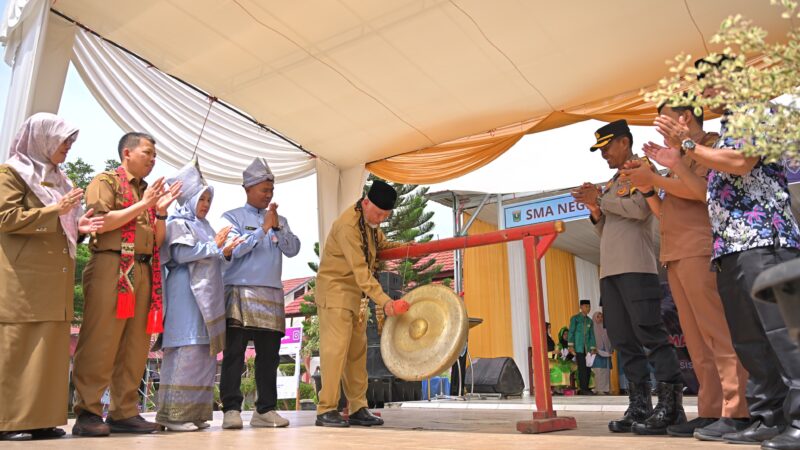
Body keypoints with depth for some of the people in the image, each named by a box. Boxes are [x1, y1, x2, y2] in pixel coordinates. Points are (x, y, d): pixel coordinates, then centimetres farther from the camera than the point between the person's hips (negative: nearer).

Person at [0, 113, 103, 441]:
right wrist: (55, 211, -13)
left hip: (55, 278, 7)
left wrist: (78, 227, 6)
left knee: (51, 349, 4)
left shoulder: (56, 178, 22)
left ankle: (39, 419, 8)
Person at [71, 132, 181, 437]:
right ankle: (88, 413, -2)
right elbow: (100, 223, -11)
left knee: (135, 345, 4)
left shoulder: (148, 191, 23)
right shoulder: (106, 181, 5)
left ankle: (124, 412, 10)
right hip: (111, 267, -7)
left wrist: (161, 210, 5)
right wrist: (142, 205, -9)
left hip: (144, 271, 7)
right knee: (100, 342, -8)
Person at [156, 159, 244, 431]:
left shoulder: (204, 227, 25)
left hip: (207, 297, 8)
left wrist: (225, 252, 8)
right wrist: (214, 245, -7)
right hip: (187, 295, -8)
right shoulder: (178, 223, 2)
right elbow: (180, 254, -13)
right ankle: (173, 414, -8)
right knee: (186, 352, -12)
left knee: (206, 355, 5)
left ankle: (194, 412, 9)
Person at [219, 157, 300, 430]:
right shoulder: (233, 217, 6)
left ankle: (266, 409, 10)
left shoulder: (280, 220, 17)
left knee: (269, 355, 4)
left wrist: (277, 228, -7)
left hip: (272, 295, 4)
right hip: (240, 293, -4)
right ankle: (231, 409, 1)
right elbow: (233, 249, -9)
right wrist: (263, 229, -10)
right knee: (235, 353, -4)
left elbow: (293, 250, 5)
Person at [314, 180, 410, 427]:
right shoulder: (348, 225, -23)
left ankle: (358, 409, 13)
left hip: (356, 293, 9)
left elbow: (380, 242, 27)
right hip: (335, 289, -9)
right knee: (336, 348, -11)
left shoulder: (370, 221, 5)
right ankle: (326, 411, -4)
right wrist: (384, 301, -33)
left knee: (357, 351, 7)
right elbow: (360, 270, -29)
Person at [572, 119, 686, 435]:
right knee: (623, 340, 4)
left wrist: (600, 199, -5)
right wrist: (595, 210, 8)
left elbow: (639, 208, -14)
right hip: (610, 270, 8)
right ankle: (639, 406, 7)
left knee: (650, 333, -11)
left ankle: (670, 405, -8)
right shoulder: (612, 184, 26)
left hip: (636, 267, -8)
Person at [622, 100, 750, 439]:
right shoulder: (683, 157, 28)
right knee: (696, 338, 4)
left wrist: (655, 178, -9)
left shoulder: (711, 144, 4)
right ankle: (710, 411, 6)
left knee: (717, 332, -11)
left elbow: (702, 189, -14)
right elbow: (665, 213, 23)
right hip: (676, 257, 8)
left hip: (700, 251, -8)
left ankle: (735, 411, -9)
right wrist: (647, 189, 11)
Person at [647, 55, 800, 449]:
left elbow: (741, 162, -15)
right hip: (730, 245, 9)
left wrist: (687, 144, -7)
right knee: (747, 338, 6)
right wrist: (676, 162, 22)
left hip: (762, 237, -9)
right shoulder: (724, 132, 28)